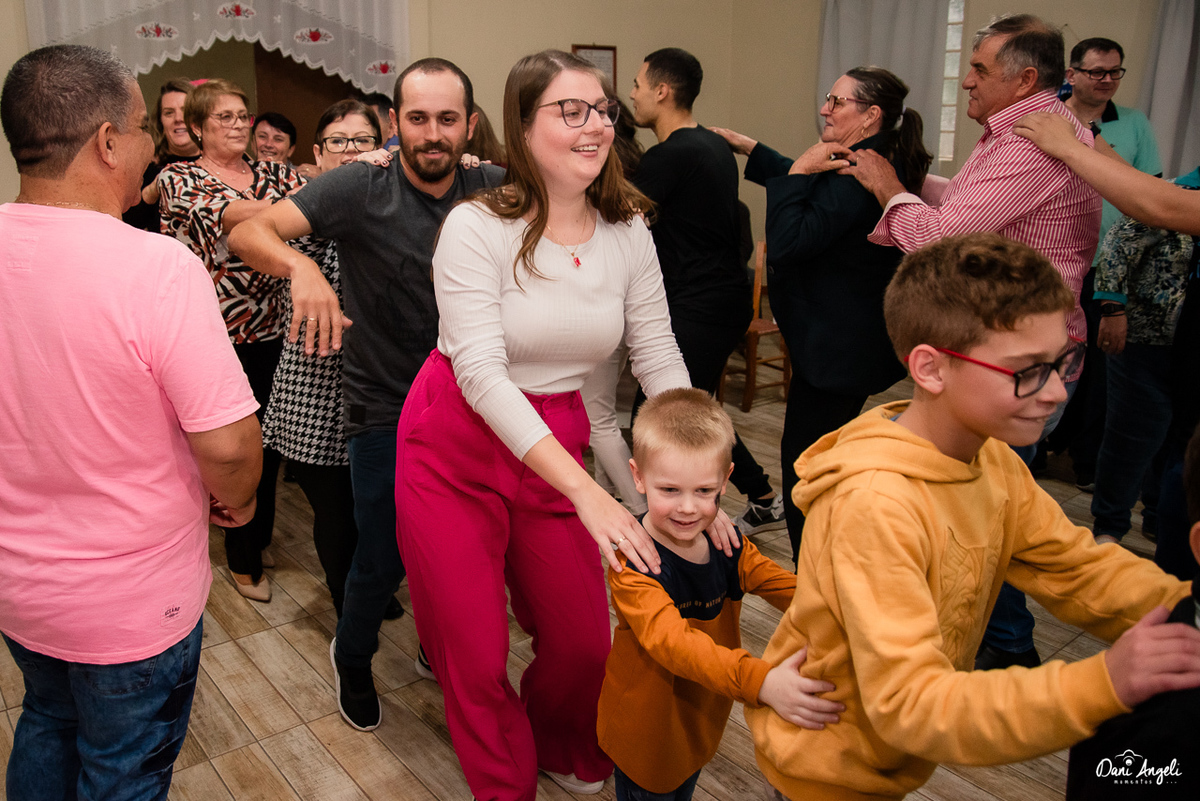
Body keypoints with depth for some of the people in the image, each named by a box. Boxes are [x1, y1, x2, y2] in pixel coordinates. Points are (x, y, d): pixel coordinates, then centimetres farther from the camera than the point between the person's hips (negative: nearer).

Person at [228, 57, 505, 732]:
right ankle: (353, 660, 39)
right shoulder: (362, 189, -14)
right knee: (385, 559, 6)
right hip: (386, 414, -3)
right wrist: (300, 266, -41)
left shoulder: (491, 190, -2)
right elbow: (249, 232, -20)